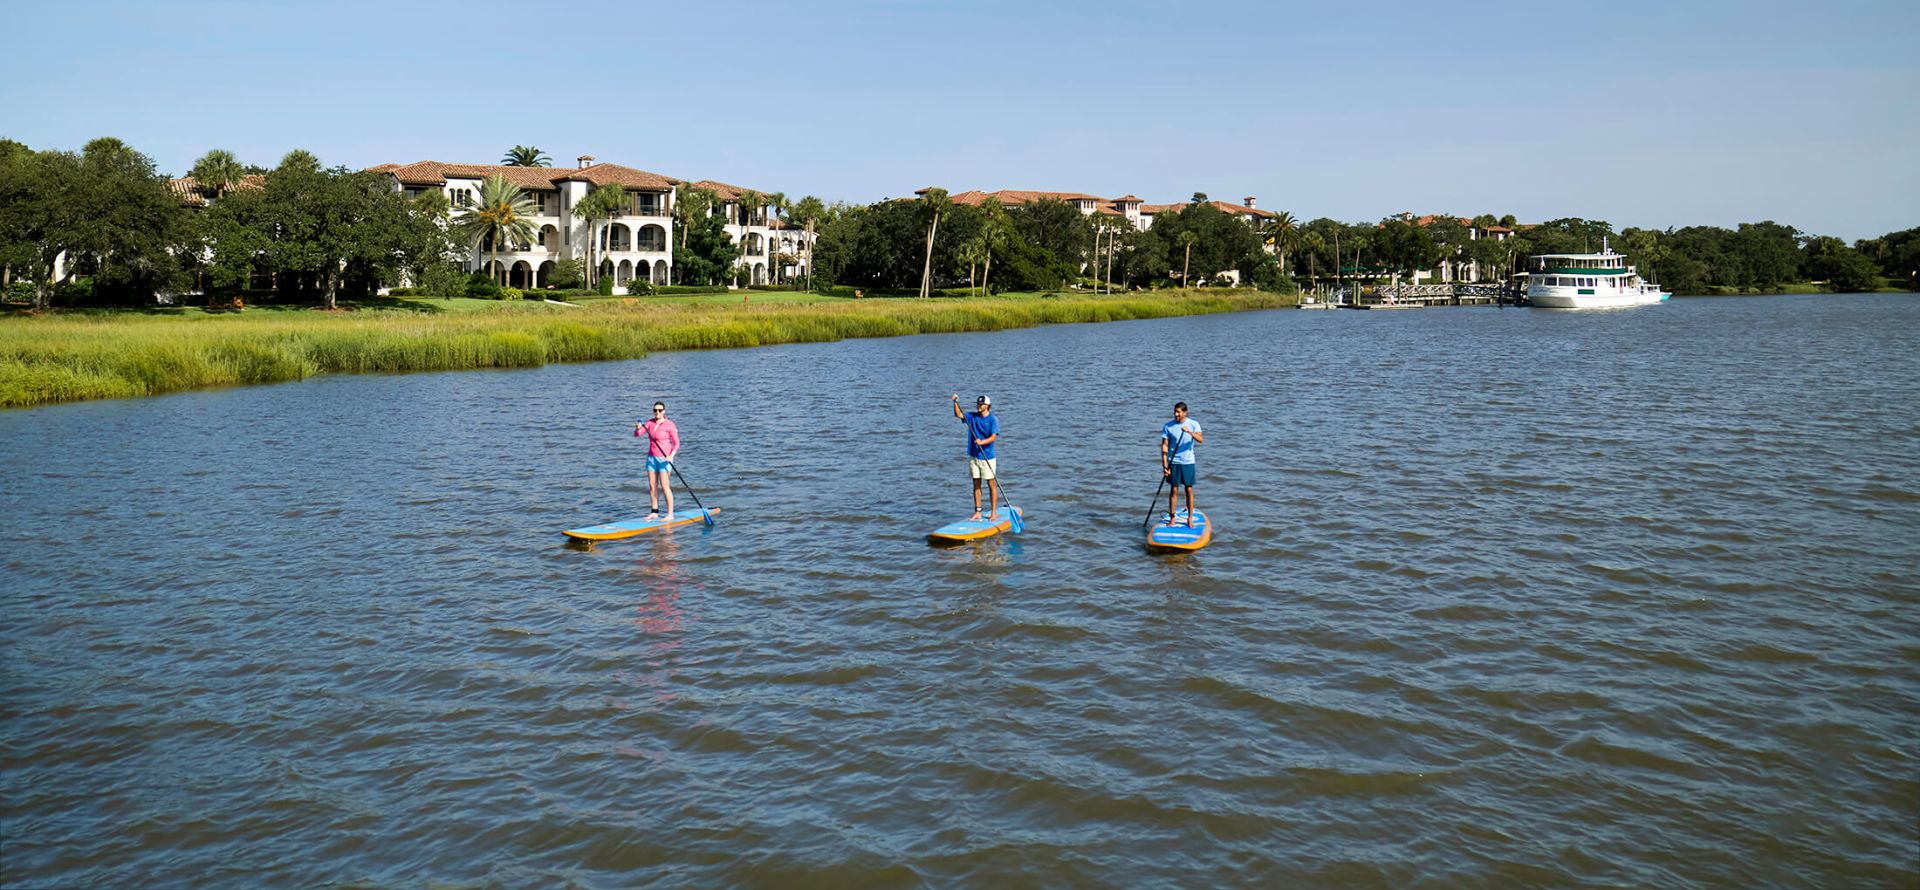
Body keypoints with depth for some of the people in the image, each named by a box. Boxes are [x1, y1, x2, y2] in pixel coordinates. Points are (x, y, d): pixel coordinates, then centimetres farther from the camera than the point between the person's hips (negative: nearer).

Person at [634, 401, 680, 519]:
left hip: (664, 458, -6)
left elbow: (676, 443, -9)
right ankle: (655, 512, 14)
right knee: (652, 486, 7)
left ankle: (670, 514, -5)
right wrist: (638, 428, -23)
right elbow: (637, 434, 0)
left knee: (665, 486, -9)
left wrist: (671, 455, -24)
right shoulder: (650, 423, 7)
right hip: (651, 457, 6)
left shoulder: (669, 425, -8)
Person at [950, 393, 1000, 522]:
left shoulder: (993, 420, -8)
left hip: (988, 457, -5)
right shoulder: (972, 416, 6)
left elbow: (993, 437, -17)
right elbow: (958, 414, -1)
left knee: (992, 484, -1)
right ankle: (977, 511, 14)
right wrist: (955, 402, -16)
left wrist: (982, 442, -33)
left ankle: (994, 512, 4)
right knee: (976, 484, 8)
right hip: (973, 456, 5)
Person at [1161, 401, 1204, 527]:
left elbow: (1201, 439, -18)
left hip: (1188, 462, 0)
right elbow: (1164, 446, -3)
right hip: (1173, 462, 0)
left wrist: (1190, 432, -35)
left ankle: (1190, 518, 13)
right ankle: (1171, 518, 12)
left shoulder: (1193, 424, -3)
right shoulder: (1168, 426, -2)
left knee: (1189, 490, 4)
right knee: (1173, 490, 2)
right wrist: (1164, 465, -9)